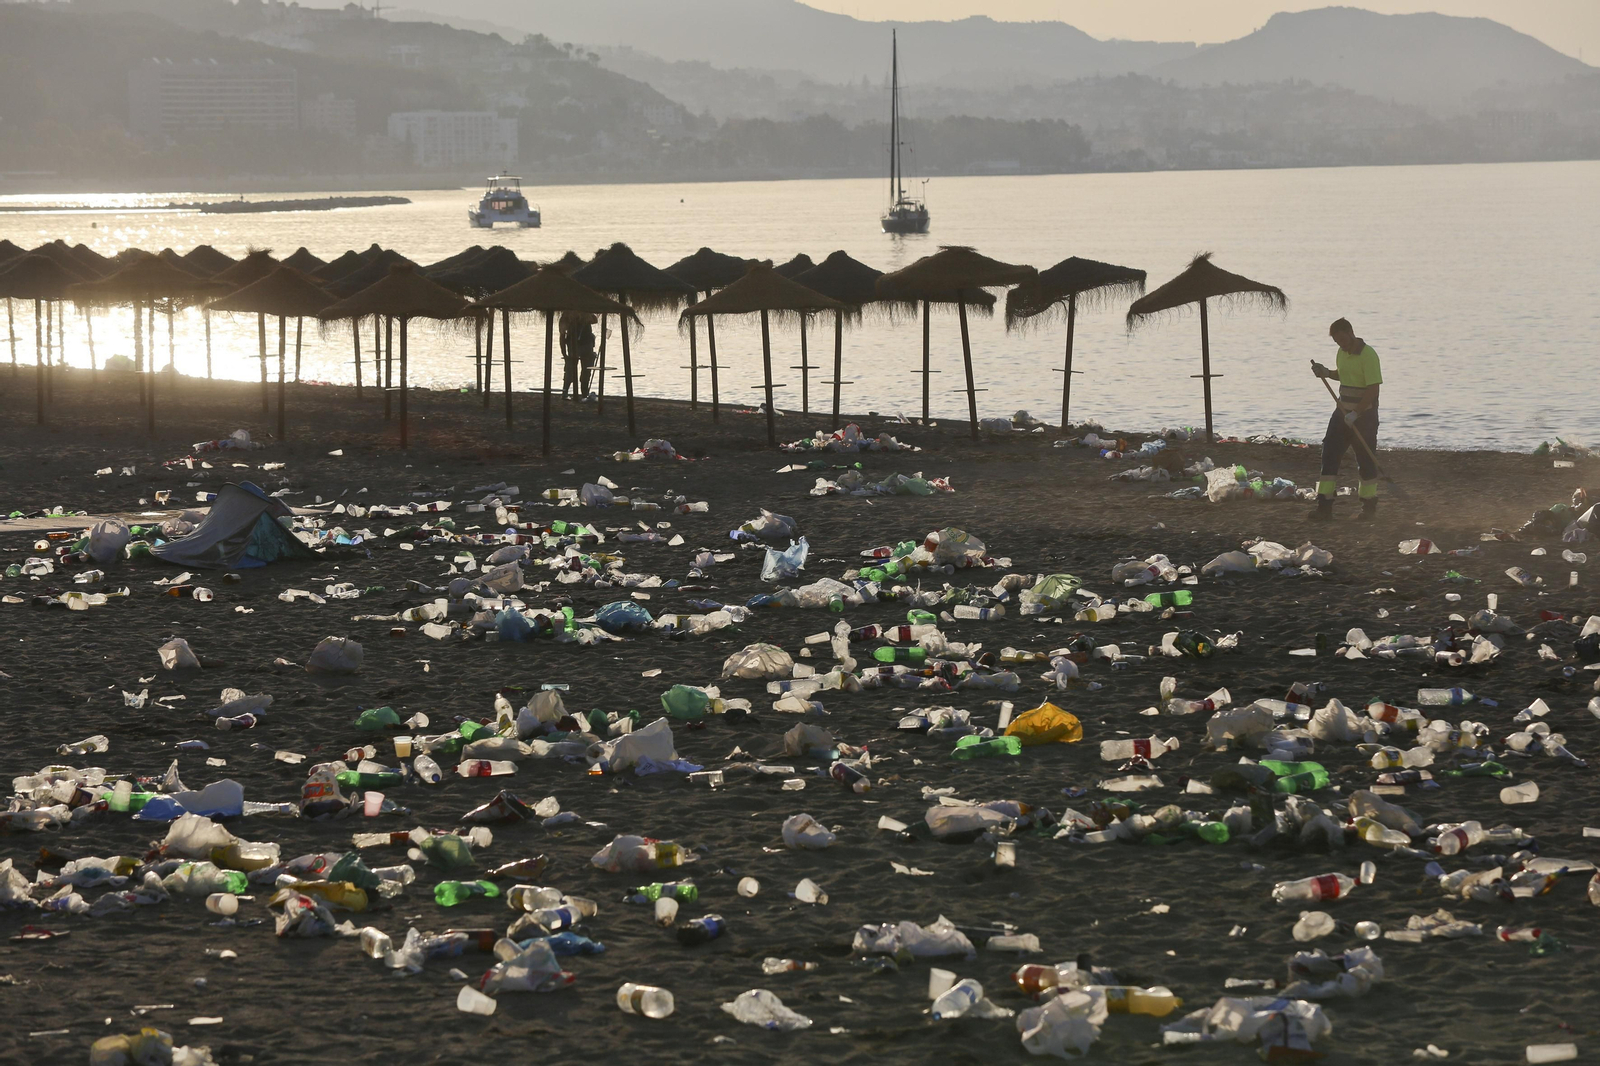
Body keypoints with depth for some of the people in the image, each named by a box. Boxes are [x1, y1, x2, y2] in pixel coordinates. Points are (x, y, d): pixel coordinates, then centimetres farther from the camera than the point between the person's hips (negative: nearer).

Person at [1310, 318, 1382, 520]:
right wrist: (1326, 373, 7)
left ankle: (1369, 507, 17)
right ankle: (1324, 506, 0)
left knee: (1366, 460, 2)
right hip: (1343, 412, 8)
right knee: (1329, 455, 0)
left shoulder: (1368, 355, -17)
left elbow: (1373, 389, -22)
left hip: (1364, 415, -8)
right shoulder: (1342, 353, 9)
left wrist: (1355, 414, -25)